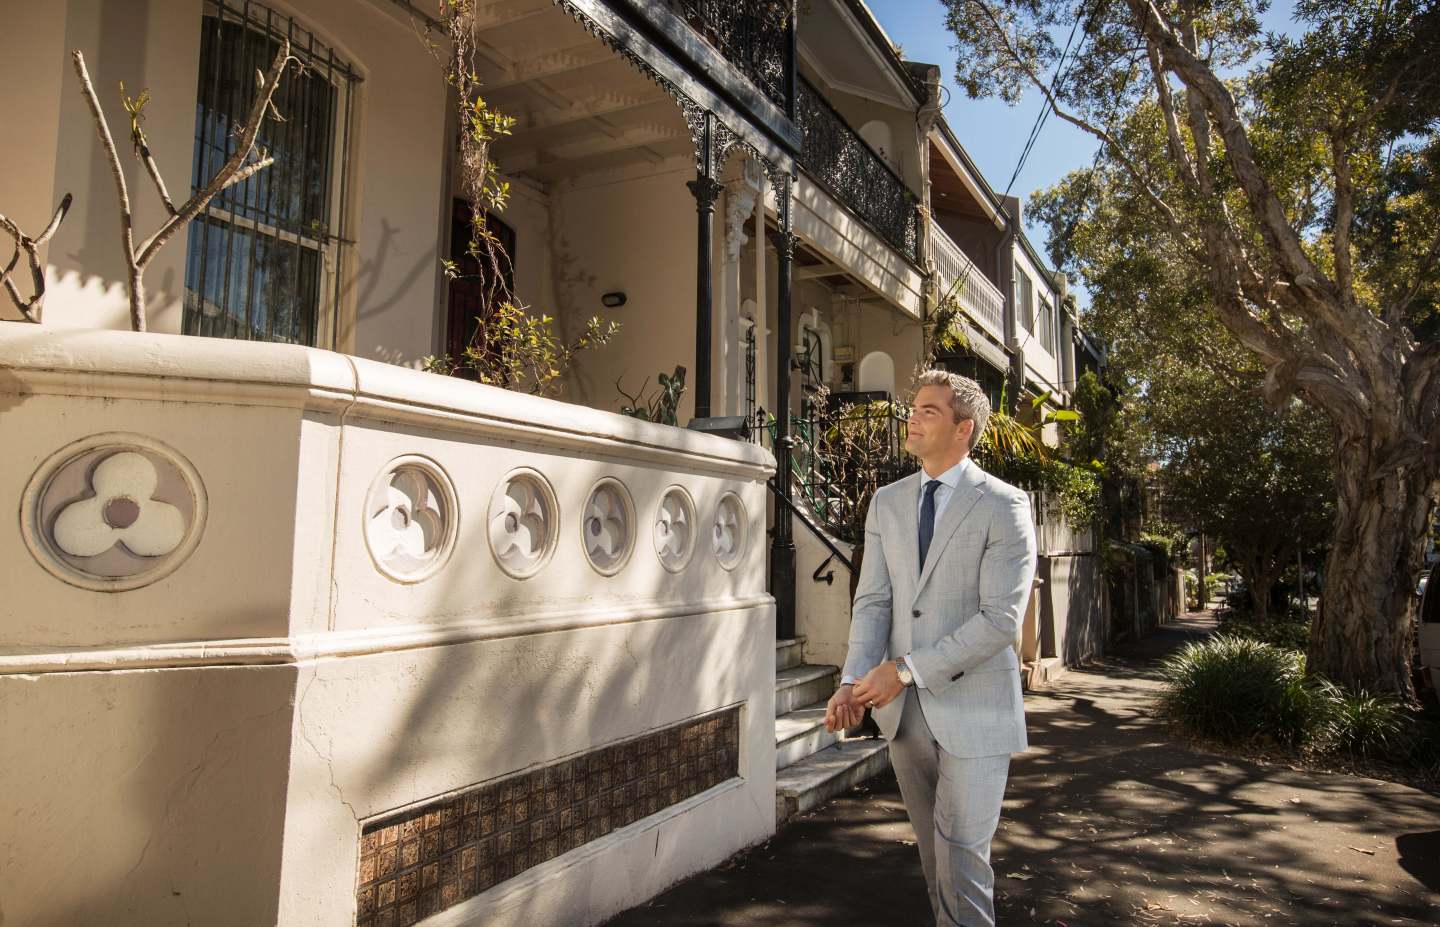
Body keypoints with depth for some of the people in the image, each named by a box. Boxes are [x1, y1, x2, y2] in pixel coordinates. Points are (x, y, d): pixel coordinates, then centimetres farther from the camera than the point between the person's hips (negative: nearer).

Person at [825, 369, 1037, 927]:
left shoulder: (1004, 505, -8)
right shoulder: (887, 503, 7)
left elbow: (1002, 618, -16)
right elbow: (872, 601, 2)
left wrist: (907, 669, -19)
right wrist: (853, 682, -14)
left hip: (972, 707, -4)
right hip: (904, 709, 5)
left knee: (961, 855, 0)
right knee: (933, 852, 16)